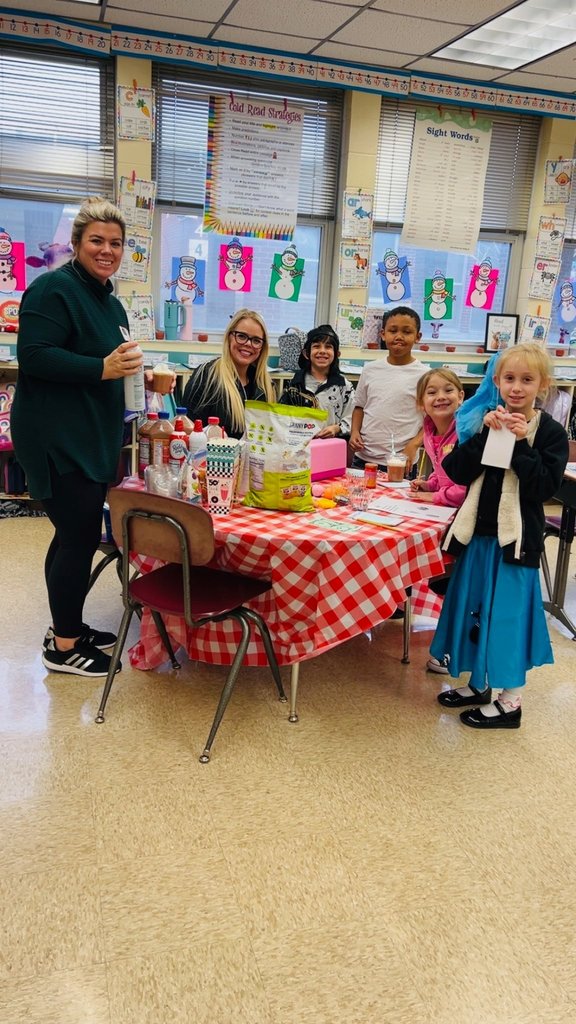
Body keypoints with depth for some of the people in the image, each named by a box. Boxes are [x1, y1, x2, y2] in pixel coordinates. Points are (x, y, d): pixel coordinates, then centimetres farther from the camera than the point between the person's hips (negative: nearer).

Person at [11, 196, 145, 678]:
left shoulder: (110, 303, 17)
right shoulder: (54, 289, -12)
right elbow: (34, 356, -22)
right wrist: (102, 368, -29)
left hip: (91, 439, 10)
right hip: (58, 439, -10)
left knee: (77, 533, 16)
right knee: (80, 536, -7)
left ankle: (67, 625, 30)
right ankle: (63, 646, 8)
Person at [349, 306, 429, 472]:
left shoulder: (424, 374, -4)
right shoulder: (370, 369, 6)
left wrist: (413, 446, -13)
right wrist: (354, 432, 0)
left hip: (400, 463, -3)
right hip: (363, 458, 4)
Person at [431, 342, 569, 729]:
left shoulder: (550, 432, -8)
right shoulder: (487, 421, 4)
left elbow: (545, 488, -17)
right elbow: (458, 472, -5)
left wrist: (521, 444, -22)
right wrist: (486, 434, -16)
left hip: (516, 538, -5)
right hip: (479, 532, 5)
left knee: (509, 613, 1)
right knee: (475, 607, 15)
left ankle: (510, 701, 18)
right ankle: (479, 683, 35)